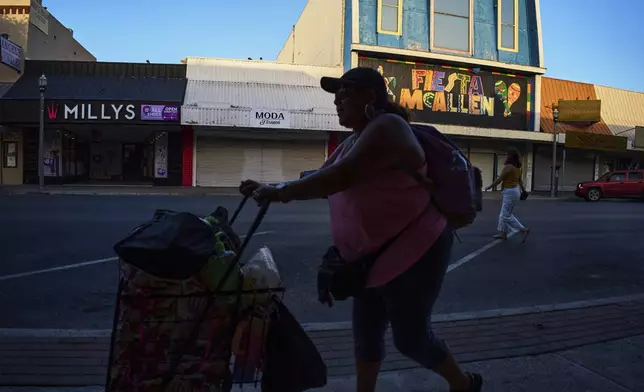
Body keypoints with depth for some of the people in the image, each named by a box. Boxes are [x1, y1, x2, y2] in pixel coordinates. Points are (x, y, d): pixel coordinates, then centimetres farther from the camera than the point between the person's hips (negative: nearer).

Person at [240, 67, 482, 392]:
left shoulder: (386, 128, -19)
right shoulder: (352, 143, 11)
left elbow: (341, 176, -31)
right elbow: (319, 180, 11)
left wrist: (280, 192, -30)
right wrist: (270, 188, 1)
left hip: (413, 252, -9)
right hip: (373, 256, 9)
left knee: (410, 337, 5)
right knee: (366, 333, 15)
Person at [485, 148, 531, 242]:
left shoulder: (508, 166, -16)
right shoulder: (517, 167, 10)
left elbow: (499, 180, -15)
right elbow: (520, 180, 18)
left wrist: (489, 187, -4)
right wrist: (523, 190, 28)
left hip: (510, 192, -10)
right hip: (515, 190, 10)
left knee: (507, 216, -5)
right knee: (504, 213, 16)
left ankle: (524, 230, -6)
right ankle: (503, 233, 20)